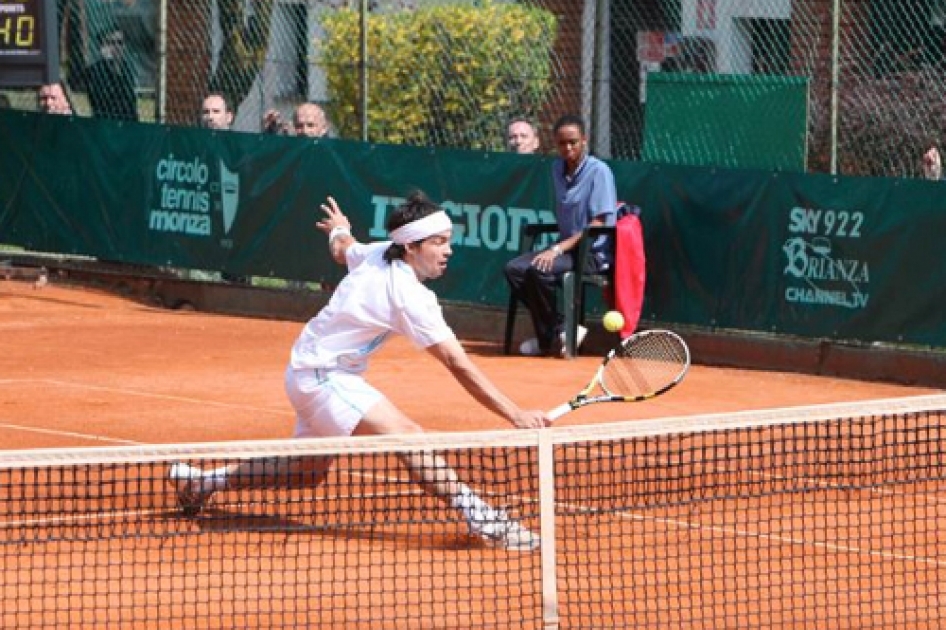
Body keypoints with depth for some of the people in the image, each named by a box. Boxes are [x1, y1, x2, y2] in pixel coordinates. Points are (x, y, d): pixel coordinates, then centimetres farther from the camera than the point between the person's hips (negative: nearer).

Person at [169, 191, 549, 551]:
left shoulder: (377, 254, -1)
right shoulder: (410, 297, -26)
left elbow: (343, 250, 24)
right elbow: (458, 365, -29)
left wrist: (339, 230, 49)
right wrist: (516, 416, -31)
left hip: (307, 368, 10)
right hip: (324, 377, -10)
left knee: (309, 470, 23)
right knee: (406, 436, -28)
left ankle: (201, 482, 33)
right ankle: (480, 516, -41)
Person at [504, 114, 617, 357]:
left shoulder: (598, 171, -11)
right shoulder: (557, 168, 11)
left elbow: (598, 224, -16)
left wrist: (559, 249, -22)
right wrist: (557, 248, 7)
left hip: (593, 253, -8)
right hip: (566, 248, 8)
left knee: (539, 271, -30)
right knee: (514, 269, -13)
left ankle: (557, 332, -12)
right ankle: (547, 335, -8)